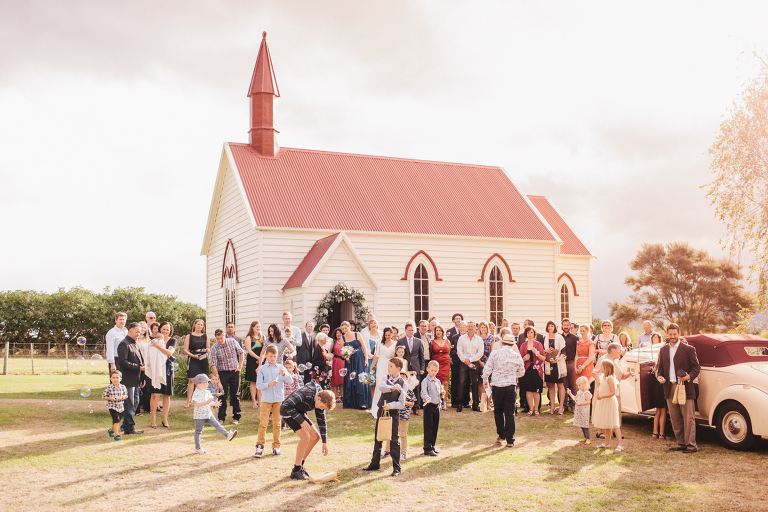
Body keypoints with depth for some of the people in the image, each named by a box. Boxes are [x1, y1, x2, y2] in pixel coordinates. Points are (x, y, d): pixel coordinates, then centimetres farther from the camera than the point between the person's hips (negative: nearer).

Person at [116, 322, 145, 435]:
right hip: (128, 380, -9)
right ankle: (129, 428, 3)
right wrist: (138, 367, -21)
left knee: (135, 402, 14)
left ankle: (126, 425, 25)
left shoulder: (134, 344, 18)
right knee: (129, 404, -4)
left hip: (135, 379, 9)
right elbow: (122, 362, -21)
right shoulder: (124, 344, -13)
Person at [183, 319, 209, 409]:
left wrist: (208, 350, -6)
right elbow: (185, 350, 2)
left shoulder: (205, 336, 14)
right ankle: (189, 401, -6)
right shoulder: (189, 336, 7)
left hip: (203, 360, 2)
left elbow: (208, 349, 18)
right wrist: (193, 355, -13)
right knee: (191, 380, -9)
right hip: (192, 360, -2)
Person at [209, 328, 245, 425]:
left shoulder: (233, 342, -5)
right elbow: (213, 364, -15)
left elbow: (241, 352, 10)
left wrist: (240, 366, 4)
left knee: (235, 395, 3)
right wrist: (216, 378, -21)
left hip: (234, 372, 1)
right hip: (222, 373, -1)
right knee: (223, 395, -1)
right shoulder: (214, 348, -11)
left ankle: (236, 417, 12)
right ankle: (221, 417, 10)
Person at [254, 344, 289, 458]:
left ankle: (276, 446, 14)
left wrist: (284, 374, -18)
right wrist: (269, 384, -19)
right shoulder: (262, 369, 4)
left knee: (277, 423, 6)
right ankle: (260, 446, 1)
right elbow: (258, 384, -3)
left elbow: (290, 381, 0)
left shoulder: (281, 367, 7)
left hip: (279, 399, 1)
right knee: (263, 423, -6)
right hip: (266, 399, -1)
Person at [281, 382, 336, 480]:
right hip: (287, 412, -9)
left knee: (316, 436, 4)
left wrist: (325, 442, 4)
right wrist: (301, 421, -33)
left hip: (299, 412, 9)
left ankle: (300, 465, 15)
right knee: (305, 436, -21)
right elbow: (286, 405, -37)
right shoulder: (306, 393, -33)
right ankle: (296, 471, -10)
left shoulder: (321, 401, -7)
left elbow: (321, 421, 4)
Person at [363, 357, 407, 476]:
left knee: (394, 440, -1)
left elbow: (401, 403, -9)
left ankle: (396, 468, 8)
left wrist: (390, 405, -24)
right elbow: (380, 386, -20)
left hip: (393, 413, -4)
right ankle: (375, 463, 27)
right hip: (381, 411, 4)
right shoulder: (385, 378, 3)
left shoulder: (403, 384, -6)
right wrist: (392, 387, -36)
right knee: (378, 438, 13)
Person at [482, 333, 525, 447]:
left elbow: (487, 370, -3)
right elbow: (521, 373, 12)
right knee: (510, 413, 6)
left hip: (497, 386, 0)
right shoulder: (517, 356, 0)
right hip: (511, 386, 0)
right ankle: (510, 440, 7)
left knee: (498, 411, 18)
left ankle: (501, 435, 21)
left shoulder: (494, 354, -5)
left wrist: (485, 381, 14)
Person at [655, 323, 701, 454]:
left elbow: (696, 367, -2)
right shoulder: (663, 350, 13)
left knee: (688, 418, -4)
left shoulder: (688, 349, -2)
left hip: (685, 388, -5)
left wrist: (689, 376, -19)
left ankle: (691, 445, 1)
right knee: (675, 419, 9)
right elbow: (660, 367, 19)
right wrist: (659, 376, -1)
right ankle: (681, 444, 17)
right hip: (670, 389, 5)